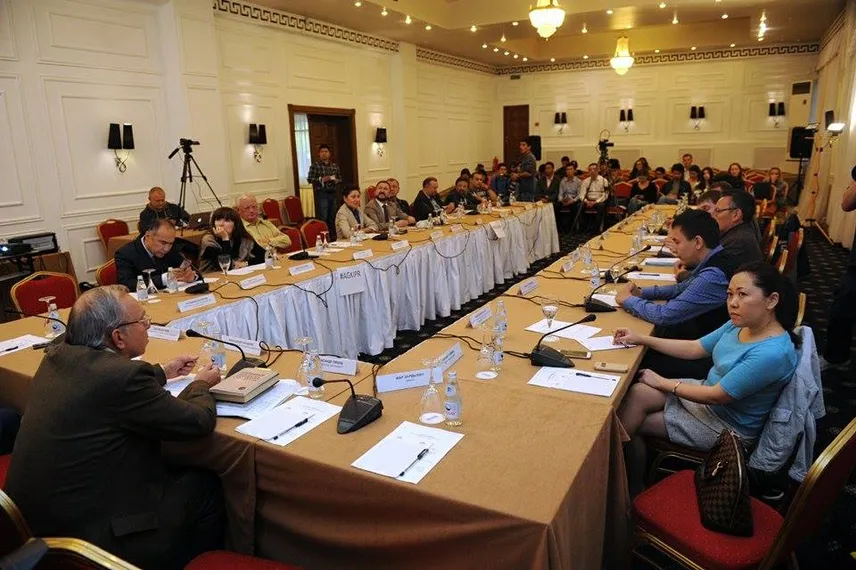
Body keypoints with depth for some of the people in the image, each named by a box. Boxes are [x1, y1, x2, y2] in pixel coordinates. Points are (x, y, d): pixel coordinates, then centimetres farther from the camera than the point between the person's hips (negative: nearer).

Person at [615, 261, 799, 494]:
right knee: (636, 394, -11)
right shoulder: (740, 324, -5)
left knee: (633, 423, -7)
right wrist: (641, 339, -1)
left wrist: (662, 383, -12)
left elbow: (716, 396, -25)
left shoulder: (772, 353, -31)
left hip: (725, 426, -7)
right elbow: (695, 348, 6)